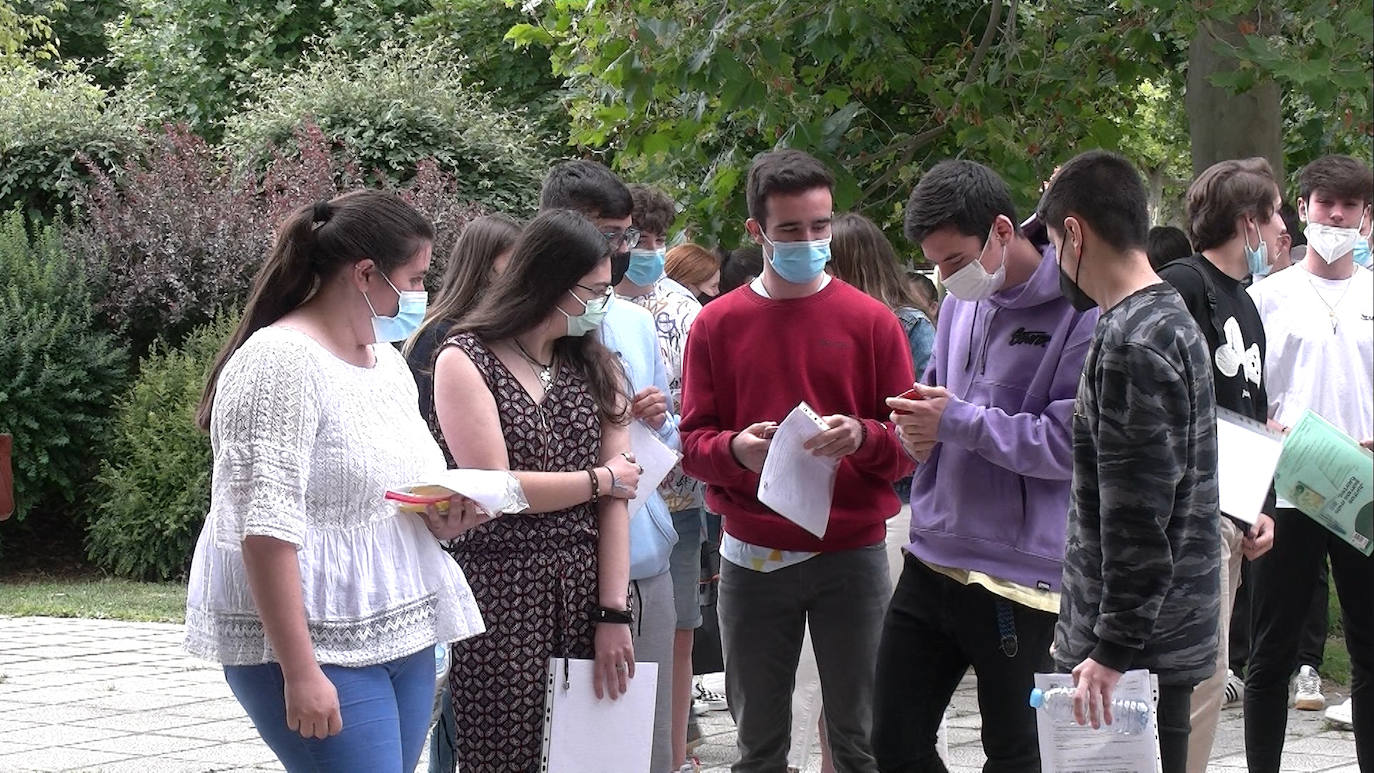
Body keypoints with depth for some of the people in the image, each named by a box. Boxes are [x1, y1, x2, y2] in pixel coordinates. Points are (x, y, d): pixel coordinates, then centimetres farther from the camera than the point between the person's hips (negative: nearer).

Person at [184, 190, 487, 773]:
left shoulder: (387, 359, 14)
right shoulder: (282, 361, -14)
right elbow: (266, 528, -20)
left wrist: (441, 517, 4)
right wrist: (299, 673, -24)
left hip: (402, 635, 9)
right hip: (317, 646, -9)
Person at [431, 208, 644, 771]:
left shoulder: (595, 365, 13)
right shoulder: (466, 360, -2)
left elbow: (617, 499, 4)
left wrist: (614, 614, -5)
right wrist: (601, 478, -1)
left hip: (587, 594, 4)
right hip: (503, 596, -4)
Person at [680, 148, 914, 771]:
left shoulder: (872, 321, 3)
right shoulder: (718, 324, 5)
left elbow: (909, 442, 2)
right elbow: (693, 443, 4)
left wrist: (862, 438, -19)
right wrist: (736, 450, -18)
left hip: (852, 553, -1)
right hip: (753, 558, 1)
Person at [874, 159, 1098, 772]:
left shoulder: (1080, 311, -14)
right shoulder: (964, 299, 10)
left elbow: (1070, 442, -19)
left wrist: (956, 421, -17)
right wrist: (917, 427, 0)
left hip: (1018, 576, -7)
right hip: (932, 557, 7)